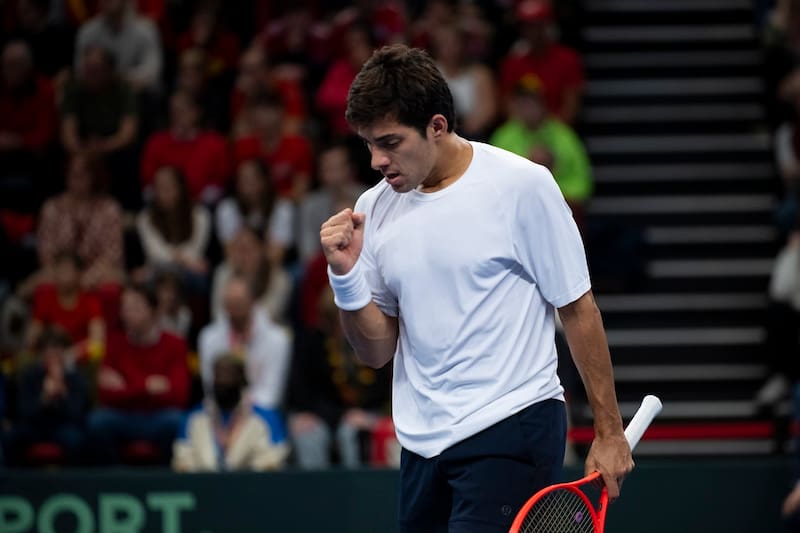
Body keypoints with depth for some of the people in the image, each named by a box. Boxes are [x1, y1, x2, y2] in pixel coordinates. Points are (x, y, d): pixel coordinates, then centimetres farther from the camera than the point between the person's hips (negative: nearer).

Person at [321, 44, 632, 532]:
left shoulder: (523, 186, -7)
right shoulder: (374, 210, 6)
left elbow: (578, 309, -2)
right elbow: (378, 351, 10)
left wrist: (608, 432, -1)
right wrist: (346, 275, -8)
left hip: (511, 430, -6)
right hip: (423, 444, 6)